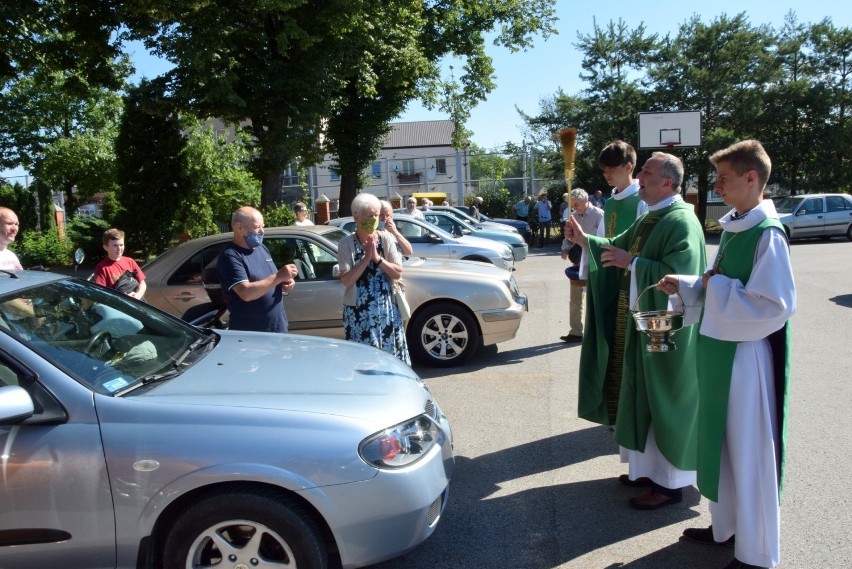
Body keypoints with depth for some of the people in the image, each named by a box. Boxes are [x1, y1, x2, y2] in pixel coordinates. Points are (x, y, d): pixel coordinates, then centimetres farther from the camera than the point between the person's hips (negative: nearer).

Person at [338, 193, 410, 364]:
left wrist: (377, 258, -15)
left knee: (391, 356, 6)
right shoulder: (346, 243, -4)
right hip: (358, 311, -2)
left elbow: (398, 273, -3)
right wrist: (366, 257, -17)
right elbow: (346, 280, -13)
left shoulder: (386, 238, 1)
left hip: (386, 308, 2)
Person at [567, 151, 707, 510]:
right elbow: (618, 247, 16)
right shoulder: (650, 218, 12)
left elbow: (677, 275, -26)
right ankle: (649, 467, 31)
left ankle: (669, 483, 14)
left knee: (662, 400, 0)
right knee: (642, 396, 16)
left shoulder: (681, 222, -17)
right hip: (638, 319, 9)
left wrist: (631, 262, -24)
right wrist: (585, 240, 1)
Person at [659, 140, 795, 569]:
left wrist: (717, 286, -18)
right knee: (719, 443, 19)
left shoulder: (767, 234, -18)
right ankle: (725, 526, 37)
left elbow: (775, 305, -24)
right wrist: (686, 287, 3)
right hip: (719, 352, 9)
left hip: (745, 356, -9)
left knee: (748, 452, 4)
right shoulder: (731, 228, 9)